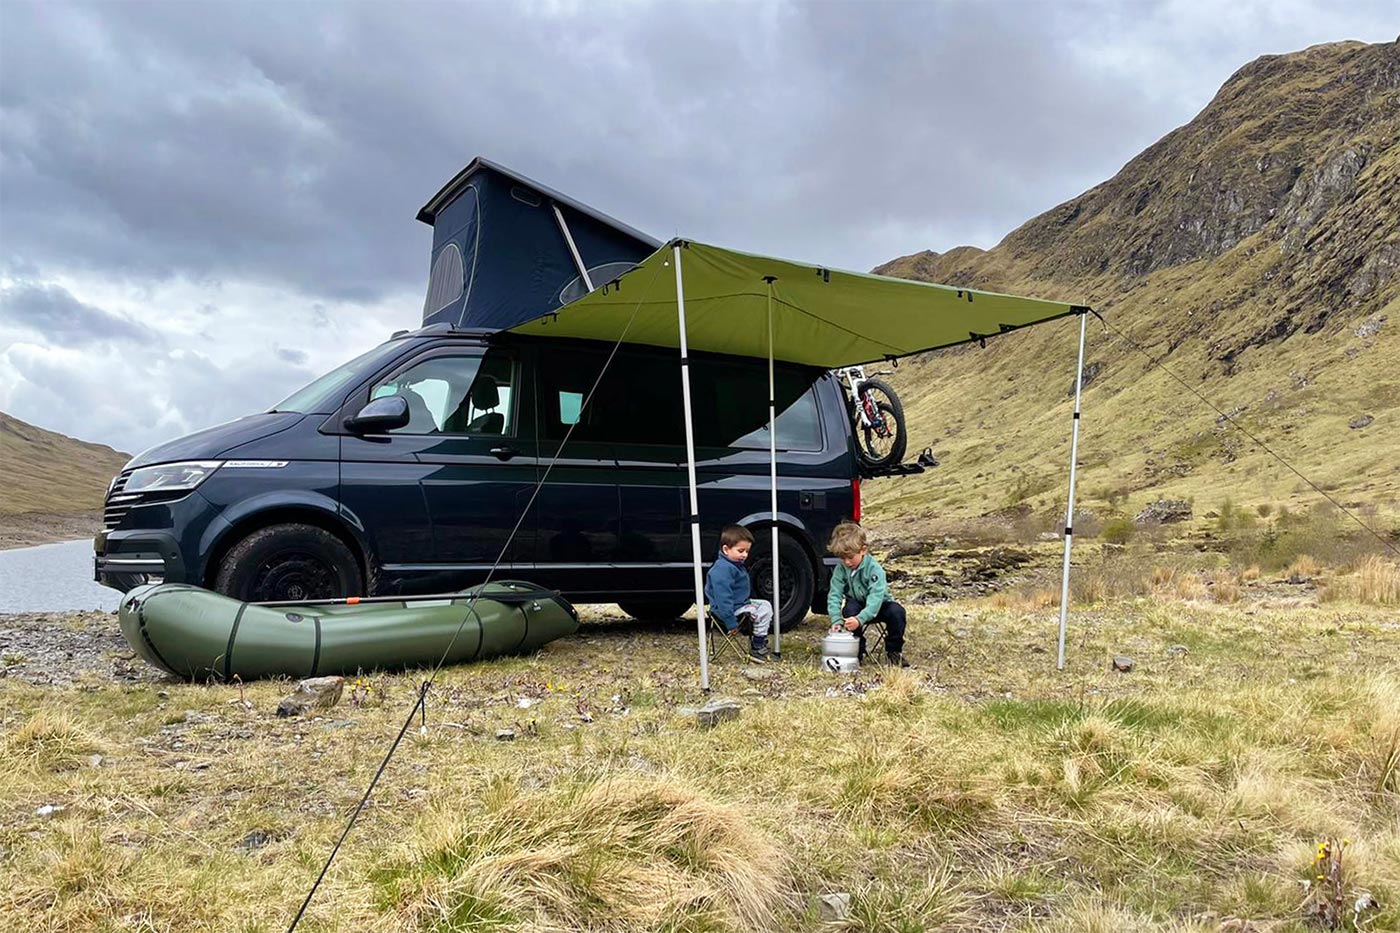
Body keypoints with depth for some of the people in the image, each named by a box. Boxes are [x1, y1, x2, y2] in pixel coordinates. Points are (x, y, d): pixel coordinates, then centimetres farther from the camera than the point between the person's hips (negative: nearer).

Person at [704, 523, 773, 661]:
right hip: (732, 608, -11)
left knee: (766, 605, 16)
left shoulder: (735, 564, 11)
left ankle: (758, 638, 19)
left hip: (740, 603, 11)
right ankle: (757, 648, -6)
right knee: (763, 612, -16)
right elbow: (723, 597, -29)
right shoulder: (723, 569, -25)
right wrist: (730, 622, -29)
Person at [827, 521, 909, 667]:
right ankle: (857, 650, -15)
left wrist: (860, 619, -52)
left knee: (897, 611, -31)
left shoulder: (874, 568, -27)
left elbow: (875, 598, -37)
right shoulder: (840, 569, -14)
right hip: (856, 604, 2)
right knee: (850, 608, -33)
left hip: (878, 607, -2)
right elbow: (834, 594, -18)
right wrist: (836, 620, -34)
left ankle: (894, 651, -8)